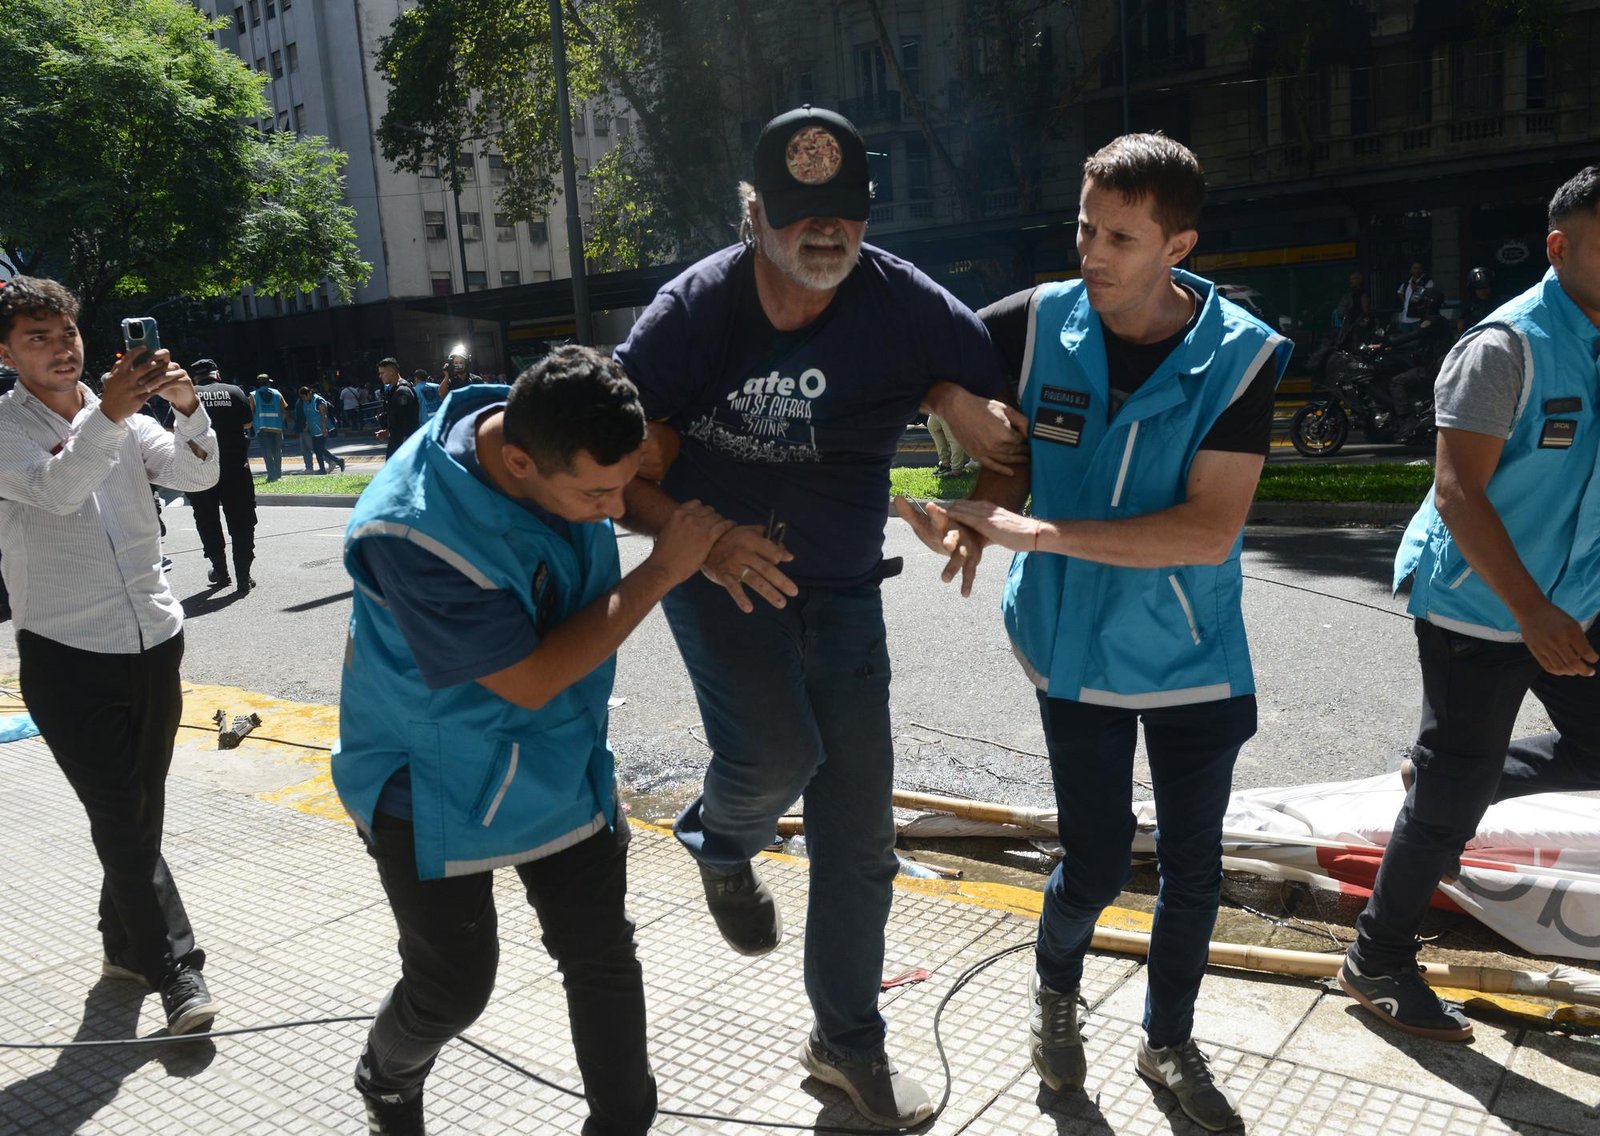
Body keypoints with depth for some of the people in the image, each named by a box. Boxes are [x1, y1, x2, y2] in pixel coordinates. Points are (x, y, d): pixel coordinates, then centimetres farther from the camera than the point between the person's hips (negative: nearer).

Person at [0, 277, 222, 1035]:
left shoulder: (123, 416, 7)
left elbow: (198, 475, -7)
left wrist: (187, 406, -25)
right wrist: (108, 415, -39)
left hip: (154, 644, 5)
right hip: (68, 658, -5)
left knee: (140, 815, 15)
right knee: (120, 820, -2)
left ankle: (124, 946, 33)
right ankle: (177, 970, 7)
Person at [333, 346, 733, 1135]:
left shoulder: (560, 435, -17)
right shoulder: (411, 530, -35)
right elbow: (530, 680, -29)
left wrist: (712, 542, -12)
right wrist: (664, 570, -27)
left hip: (561, 760, 5)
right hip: (435, 777, -5)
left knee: (603, 956, 10)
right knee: (453, 985, 7)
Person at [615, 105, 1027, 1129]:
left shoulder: (905, 305, -12)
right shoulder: (698, 307, -13)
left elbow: (1011, 437, -3)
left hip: (842, 592, 2)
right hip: (720, 574, -2)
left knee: (859, 836, 7)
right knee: (775, 751, -28)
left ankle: (848, 1042, 31)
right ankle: (721, 845, 13)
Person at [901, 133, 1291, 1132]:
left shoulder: (1242, 356, -15)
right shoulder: (1038, 323, -12)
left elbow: (1211, 529, -23)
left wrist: (1038, 532, -29)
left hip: (1196, 657, 1)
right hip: (1077, 649, 0)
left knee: (1193, 868, 13)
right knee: (1095, 867, 6)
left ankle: (1170, 1043, 39)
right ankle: (1056, 991, 40)